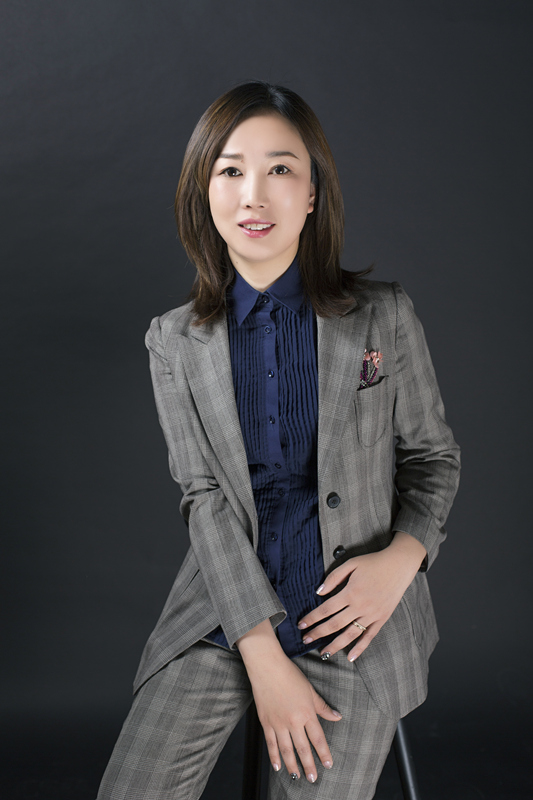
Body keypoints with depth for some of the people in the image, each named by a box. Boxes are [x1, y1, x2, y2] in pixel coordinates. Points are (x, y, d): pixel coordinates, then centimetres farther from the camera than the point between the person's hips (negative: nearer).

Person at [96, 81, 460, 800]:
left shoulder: (386, 318, -1)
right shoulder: (175, 342, 2)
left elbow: (434, 455, 8)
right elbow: (204, 497, -5)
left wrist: (404, 556, -12)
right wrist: (262, 654, -12)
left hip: (354, 613, -1)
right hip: (225, 614, 1)